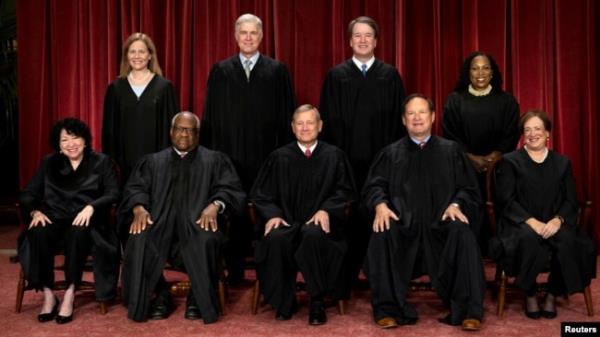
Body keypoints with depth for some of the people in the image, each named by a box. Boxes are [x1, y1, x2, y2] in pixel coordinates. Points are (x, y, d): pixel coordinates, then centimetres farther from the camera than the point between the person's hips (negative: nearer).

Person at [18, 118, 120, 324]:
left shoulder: (101, 162, 10)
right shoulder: (49, 163, 17)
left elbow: (113, 194, -3)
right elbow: (28, 194, 11)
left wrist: (91, 207, -21)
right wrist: (35, 211, -11)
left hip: (85, 221, -2)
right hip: (55, 219, 2)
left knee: (78, 233, -38)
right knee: (38, 233, -32)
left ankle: (70, 294, -27)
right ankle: (48, 295, -22)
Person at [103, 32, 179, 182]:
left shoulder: (165, 86, 0)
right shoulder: (116, 88, 6)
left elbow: (171, 125, 0)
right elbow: (109, 128, 8)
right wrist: (111, 160, 3)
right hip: (126, 161, 2)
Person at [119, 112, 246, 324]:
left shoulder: (215, 160, 16)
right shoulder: (153, 161, 22)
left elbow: (230, 189, 3)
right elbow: (135, 188, 10)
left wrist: (215, 205, -19)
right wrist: (139, 208, -13)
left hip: (198, 221, -1)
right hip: (159, 221, 2)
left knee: (206, 240, -36)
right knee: (139, 240, -30)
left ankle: (199, 297, -12)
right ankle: (161, 294, -8)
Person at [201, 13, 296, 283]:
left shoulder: (277, 71, 5)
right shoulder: (220, 70, 8)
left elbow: (286, 115, 3)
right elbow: (210, 116, 8)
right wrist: (210, 152, 2)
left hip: (266, 156, -1)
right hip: (230, 155, 1)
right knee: (233, 213, 6)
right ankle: (235, 270, 18)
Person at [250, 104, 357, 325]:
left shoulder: (334, 156, 9)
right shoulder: (279, 157, 11)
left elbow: (345, 191, 7)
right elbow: (261, 194, 10)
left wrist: (326, 210, -12)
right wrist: (272, 214, -10)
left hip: (320, 222, -1)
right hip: (287, 221, 1)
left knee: (313, 236, -37)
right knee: (275, 239, -33)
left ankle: (317, 303, -19)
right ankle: (284, 301, -12)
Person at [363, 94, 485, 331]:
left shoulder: (451, 151, 16)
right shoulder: (390, 153, 17)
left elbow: (468, 188, 10)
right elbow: (374, 186, 8)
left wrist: (456, 204, -12)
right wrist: (380, 204, -15)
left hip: (441, 223, 0)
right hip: (403, 223, 0)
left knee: (463, 233, -32)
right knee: (382, 234, -32)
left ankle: (469, 311, -22)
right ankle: (388, 308, -19)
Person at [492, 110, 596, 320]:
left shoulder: (562, 163, 16)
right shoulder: (510, 161, 8)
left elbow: (571, 201, 9)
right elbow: (506, 200, -3)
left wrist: (558, 220, -13)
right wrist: (531, 221, -17)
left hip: (553, 224, 3)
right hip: (521, 224, -2)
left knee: (568, 240, -32)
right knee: (529, 238, -37)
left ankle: (552, 295, -9)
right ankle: (530, 296, -14)